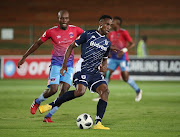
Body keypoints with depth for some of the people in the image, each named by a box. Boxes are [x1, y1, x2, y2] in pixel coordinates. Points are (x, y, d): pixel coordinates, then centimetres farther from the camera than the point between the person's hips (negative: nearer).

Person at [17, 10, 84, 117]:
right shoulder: (51, 31, -3)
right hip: (56, 64, -2)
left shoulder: (75, 30, 1)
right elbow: (37, 44, 6)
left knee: (64, 90, -11)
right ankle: (37, 102, 15)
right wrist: (24, 57, 9)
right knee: (53, 89, -16)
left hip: (69, 65, 2)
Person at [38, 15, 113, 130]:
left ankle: (97, 123, -17)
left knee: (105, 91, -17)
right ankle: (51, 105, -15)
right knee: (80, 91, -29)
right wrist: (64, 65, 1)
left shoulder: (107, 43, 15)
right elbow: (71, 46, 5)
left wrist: (104, 66, 4)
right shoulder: (88, 35, 0)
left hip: (95, 72, 6)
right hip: (83, 70, -6)